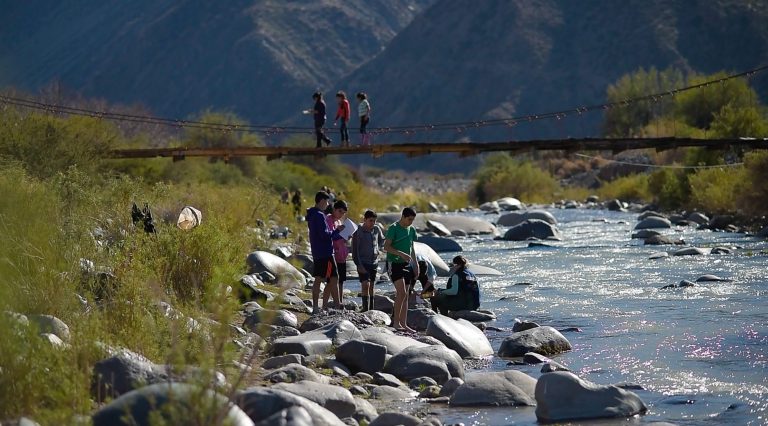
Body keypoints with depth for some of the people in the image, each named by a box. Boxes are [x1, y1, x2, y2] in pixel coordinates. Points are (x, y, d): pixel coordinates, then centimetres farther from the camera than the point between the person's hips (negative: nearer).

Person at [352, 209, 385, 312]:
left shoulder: (376, 230, 3)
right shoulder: (358, 233, -11)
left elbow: (382, 241, 24)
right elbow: (355, 251, -11)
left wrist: (377, 249, 10)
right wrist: (359, 265, -16)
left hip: (374, 262, 5)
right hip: (363, 263, -5)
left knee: (371, 287, 10)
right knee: (365, 285, -15)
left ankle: (371, 309, 15)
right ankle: (366, 309, -17)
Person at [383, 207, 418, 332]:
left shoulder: (411, 230, 12)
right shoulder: (394, 228, -10)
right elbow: (386, 247, -15)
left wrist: (416, 264, 17)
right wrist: (401, 254, -25)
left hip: (406, 264, 7)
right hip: (394, 264, -7)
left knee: (405, 295, 7)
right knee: (401, 292, -16)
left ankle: (403, 324, 10)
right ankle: (396, 322, -10)